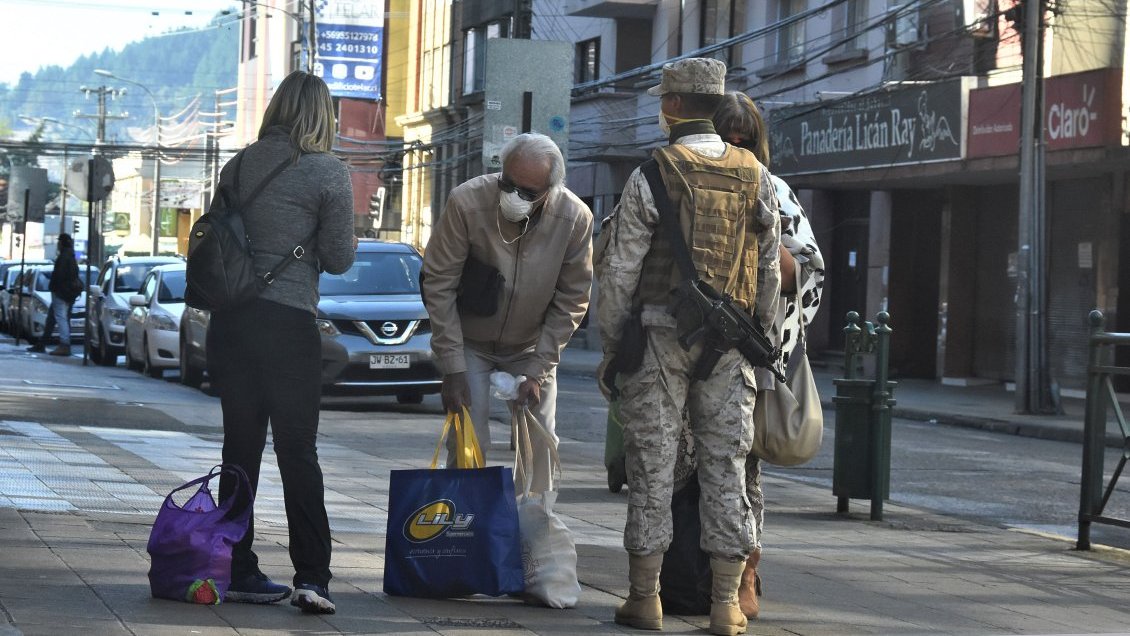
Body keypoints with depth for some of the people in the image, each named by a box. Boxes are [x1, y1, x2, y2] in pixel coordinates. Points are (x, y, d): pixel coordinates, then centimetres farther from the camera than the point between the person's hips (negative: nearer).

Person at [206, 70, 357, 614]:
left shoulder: (239, 166, 8)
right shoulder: (328, 173, -6)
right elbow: (338, 258, -4)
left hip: (230, 319, 4)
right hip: (289, 322, -4)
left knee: (240, 448, 10)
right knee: (298, 452, 0)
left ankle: (237, 571, 12)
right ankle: (310, 576, -6)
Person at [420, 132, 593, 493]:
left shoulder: (575, 219, -20)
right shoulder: (467, 202, -25)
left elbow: (571, 301, -9)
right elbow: (438, 285, -17)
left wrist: (538, 371, -13)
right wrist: (452, 369, -19)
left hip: (532, 347, 2)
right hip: (470, 342, -2)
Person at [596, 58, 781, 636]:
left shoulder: (652, 177, -7)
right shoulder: (756, 178, 5)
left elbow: (620, 271, -7)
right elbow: (769, 272, 8)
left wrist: (610, 345, 2)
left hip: (659, 334, -3)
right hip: (729, 342, 3)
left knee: (652, 465, 2)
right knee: (725, 466, 5)